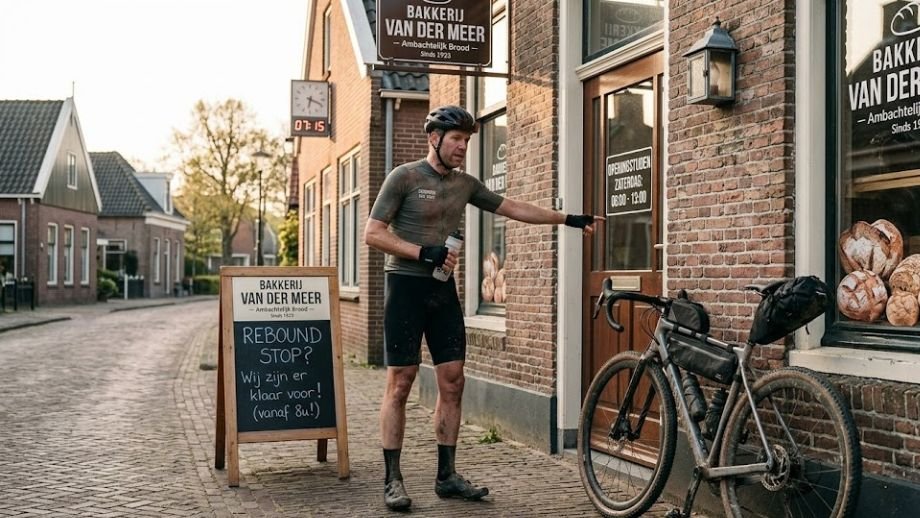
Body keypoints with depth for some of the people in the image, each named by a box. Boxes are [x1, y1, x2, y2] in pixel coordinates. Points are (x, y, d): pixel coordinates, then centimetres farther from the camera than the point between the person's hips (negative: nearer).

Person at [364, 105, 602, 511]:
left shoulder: (465, 184, 11)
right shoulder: (404, 177, -6)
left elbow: (513, 208, 16)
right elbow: (372, 234, -9)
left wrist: (568, 219, 12)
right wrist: (423, 253, -18)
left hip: (443, 290, 6)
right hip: (406, 286, -6)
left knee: (452, 382, 4)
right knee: (400, 383, -5)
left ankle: (447, 476, 13)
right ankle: (392, 480, 2)